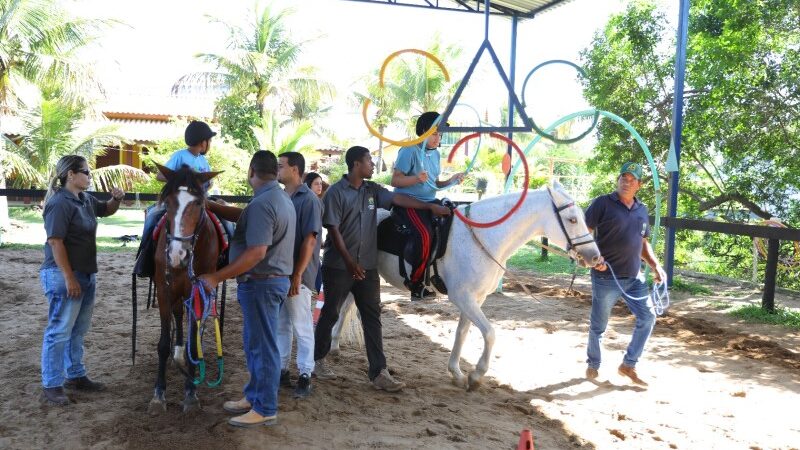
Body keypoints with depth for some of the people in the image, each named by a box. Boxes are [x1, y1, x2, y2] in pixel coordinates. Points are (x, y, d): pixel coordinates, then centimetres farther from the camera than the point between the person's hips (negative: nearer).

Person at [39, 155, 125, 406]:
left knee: (78, 330, 17)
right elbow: (55, 243, -21)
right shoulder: (60, 203, -17)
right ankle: (52, 385, 9)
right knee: (59, 331, -1)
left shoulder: (86, 199, 8)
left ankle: (75, 376, 29)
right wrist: (69, 278, -22)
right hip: (63, 276, -9)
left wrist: (116, 199, 3)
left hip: (86, 274, 9)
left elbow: (106, 211, 27)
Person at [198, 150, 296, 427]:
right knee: (255, 341, 19)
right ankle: (254, 396, 31)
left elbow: (257, 252, -28)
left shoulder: (262, 204, -22)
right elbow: (243, 216, 21)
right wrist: (210, 205, 17)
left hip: (261, 283, -10)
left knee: (262, 345, -1)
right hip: (274, 279, 10)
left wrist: (217, 277, -24)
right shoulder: (281, 198, 12)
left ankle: (266, 410, 10)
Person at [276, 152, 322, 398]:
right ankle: (281, 370, 26)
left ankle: (305, 376, 12)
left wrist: (297, 275, -20)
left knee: (302, 326, 2)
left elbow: (310, 240, -16)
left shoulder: (308, 200, -11)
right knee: (280, 324, 14)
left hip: (297, 275, -7)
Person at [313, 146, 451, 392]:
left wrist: (431, 207, -3)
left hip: (367, 266, 5)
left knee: (372, 317, 2)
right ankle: (318, 359, 29)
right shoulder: (336, 192, -11)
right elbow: (334, 230, -14)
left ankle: (379, 372, 4)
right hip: (338, 266, -5)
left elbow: (398, 199, 4)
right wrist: (350, 263, -17)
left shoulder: (372, 190, 7)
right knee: (330, 313, 9)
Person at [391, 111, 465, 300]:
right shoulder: (409, 151, -9)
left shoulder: (436, 154, 15)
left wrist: (451, 181, 2)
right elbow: (395, 180, -12)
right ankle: (416, 283, -18)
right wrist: (417, 178, -28)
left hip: (429, 203, 9)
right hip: (408, 204, -9)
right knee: (424, 233, -31)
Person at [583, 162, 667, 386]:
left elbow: (643, 242, 20)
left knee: (648, 317, 4)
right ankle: (593, 365, 28)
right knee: (598, 325, 7)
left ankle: (629, 365, 19)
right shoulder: (602, 203, -8)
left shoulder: (642, 210, 11)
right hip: (606, 277, -6)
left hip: (634, 277, 6)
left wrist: (655, 265, 7)